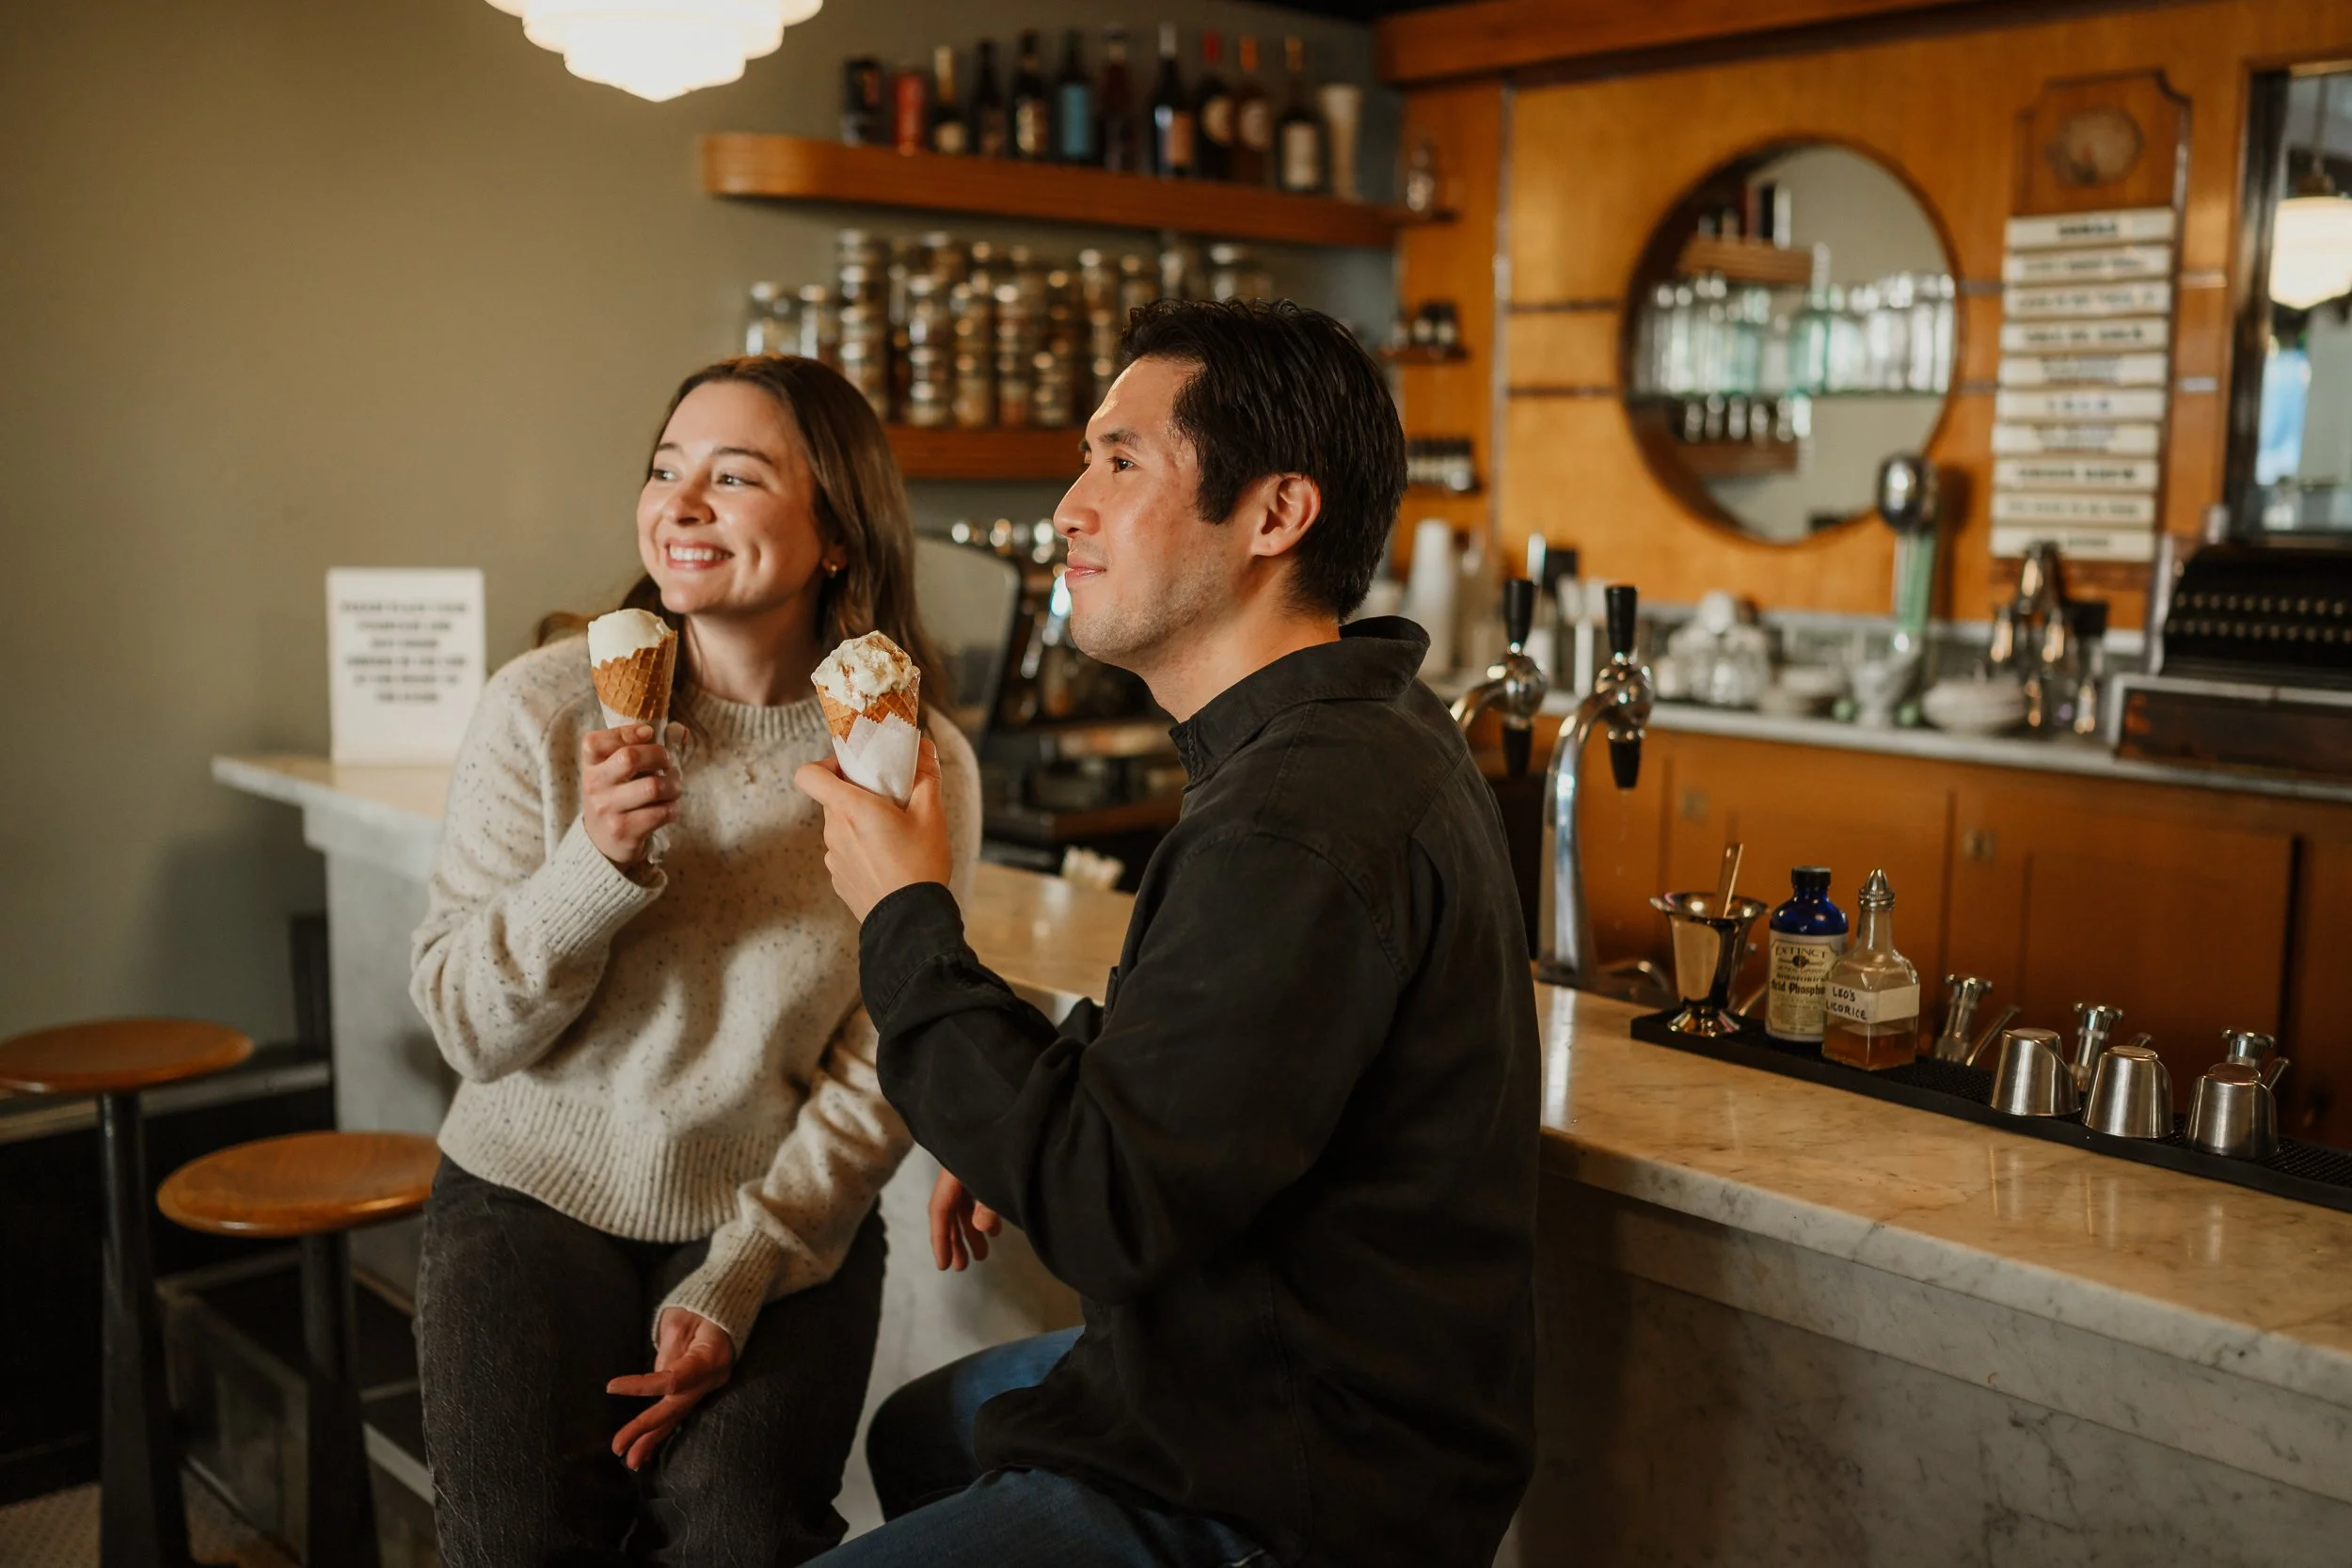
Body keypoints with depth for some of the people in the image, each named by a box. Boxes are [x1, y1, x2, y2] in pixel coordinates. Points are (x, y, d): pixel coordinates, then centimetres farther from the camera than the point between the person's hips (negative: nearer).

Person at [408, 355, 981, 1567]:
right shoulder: (543, 707, -9)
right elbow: (468, 1028, -7)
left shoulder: (919, 763, -9)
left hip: (786, 1223, 0)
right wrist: (597, 863, -24)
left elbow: (881, 1068, -7)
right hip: (534, 1195, 1)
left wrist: (736, 1285, -14)